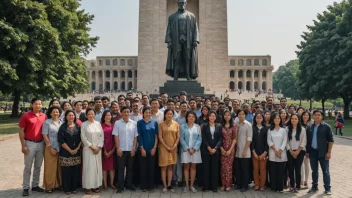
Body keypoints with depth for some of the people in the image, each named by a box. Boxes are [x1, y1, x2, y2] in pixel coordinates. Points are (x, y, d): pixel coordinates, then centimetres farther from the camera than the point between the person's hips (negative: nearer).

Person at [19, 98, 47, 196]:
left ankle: (35, 185, 25)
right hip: (29, 143, -4)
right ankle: (26, 187, 14)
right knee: (28, 167, 5)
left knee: (38, 166, 12)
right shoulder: (26, 116, -7)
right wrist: (23, 145, -11)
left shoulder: (44, 116, 4)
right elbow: (21, 131, -6)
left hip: (41, 143, 4)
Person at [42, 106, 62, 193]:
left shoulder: (61, 123, 11)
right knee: (50, 168, 1)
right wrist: (51, 148, -11)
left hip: (61, 149, 4)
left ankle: (58, 184, 19)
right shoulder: (47, 122, -2)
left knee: (59, 168, 8)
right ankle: (49, 186, 12)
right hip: (50, 148, -4)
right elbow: (44, 136, -7)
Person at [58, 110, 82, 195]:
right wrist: (69, 150, -11)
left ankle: (74, 188, 16)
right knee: (66, 171, 0)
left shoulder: (78, 126, 8)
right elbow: (61, 140, -7)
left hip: (76, 152, 3)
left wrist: (77, 149, -7)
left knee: (75, 170, 5)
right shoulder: (63, 127, 0)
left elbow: (81, 139, 6)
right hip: (65, 152, -3)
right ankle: (67, 189, 11)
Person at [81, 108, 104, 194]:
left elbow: (102, 136, 5)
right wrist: (91, 147, -11)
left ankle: (96, 185, 14)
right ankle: (88, 187, 6)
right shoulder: (84, 124, -1)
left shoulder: (98, 123, 7)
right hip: (88, 148, -3)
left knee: (97, 166, 5)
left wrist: (99, 147, -6)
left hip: (98, 148, 3)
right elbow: (83, 137, -7)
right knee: (89, 167, -1)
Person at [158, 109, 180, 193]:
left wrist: (174, 146, -8)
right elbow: (160, 137, -6)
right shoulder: (161, 124, -2)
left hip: (173, 148, 2)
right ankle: (165, 186, 6)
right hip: (164, 147, -2)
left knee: (171, 167, 7)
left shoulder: (176, 124, 4)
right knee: (164, 166, 0)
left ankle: (169, 185, 13)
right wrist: (167, 147, -12)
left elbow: (178, 137, 4)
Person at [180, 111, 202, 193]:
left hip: (195, 150, 1)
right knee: (186, 167, 3)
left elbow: (199, 139, 0)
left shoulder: (197, 127, 4)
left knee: (193, 167, 6)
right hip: (185, 149, -1)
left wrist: (194, 149, -11)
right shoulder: (182, 126, 0)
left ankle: (191, 185, 15)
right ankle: (187, 185, 12)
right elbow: (181, 139, -4)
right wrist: (188, 149, -11)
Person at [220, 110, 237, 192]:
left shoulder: (234, 126, -1)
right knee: (223, 167, 3)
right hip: (223, 149, 2)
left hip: (231, 149, -1)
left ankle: (228, 185, 11)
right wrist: (221, 149, -5)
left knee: (228, 167, 0)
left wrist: (230, 150, -9)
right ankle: (223, 184, 13)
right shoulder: (221, 125, 4)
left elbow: (235, 139, -4)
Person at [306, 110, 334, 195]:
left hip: (323, 152, -3)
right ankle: (314, 187, 22)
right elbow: (307, 140, 10)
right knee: (314, 171, 12)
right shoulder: (309, 127, 7)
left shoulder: (326, 126, -5)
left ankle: (327, 188, 14)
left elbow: (331, 140, -6)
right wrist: (307, 151, 6)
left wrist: (329, 152, -11)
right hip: (312, 152, 4)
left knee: (325, 171, 5)